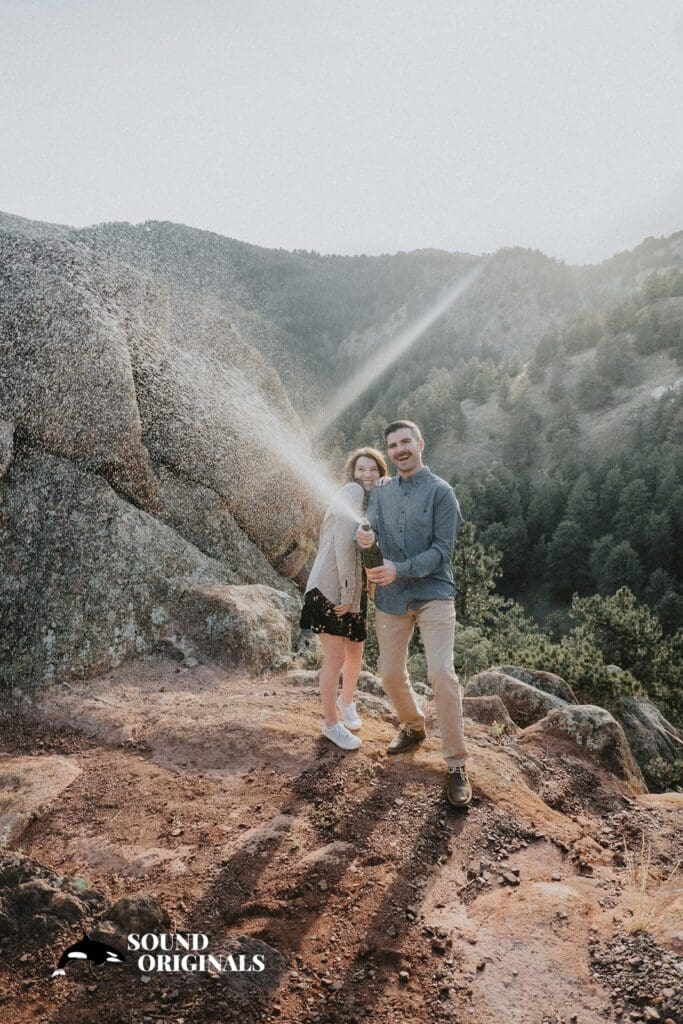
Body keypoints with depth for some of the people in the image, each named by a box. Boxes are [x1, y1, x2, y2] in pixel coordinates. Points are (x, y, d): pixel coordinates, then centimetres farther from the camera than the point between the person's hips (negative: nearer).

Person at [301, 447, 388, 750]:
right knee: (335, 659, 0)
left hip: (354, 593, 8)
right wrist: (347, 589, -28)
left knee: (355, 653, 18)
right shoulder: (351, 492, -12)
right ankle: (331, 723, 17)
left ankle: (346, 701, 44)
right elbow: (347, 524, -28)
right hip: (330, 589, -8)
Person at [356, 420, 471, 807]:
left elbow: (442, 549, -11)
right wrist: (366, 538, -24)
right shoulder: (381, 494, 10)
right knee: (391, 674, 12)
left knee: (442, 672, -16)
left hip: (433, 594, -5)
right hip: (391, 598, 5)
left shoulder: (440, 491, -5)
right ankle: (413, 726, 41)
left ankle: (457, 764, -4)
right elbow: (372, 530, 1)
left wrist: (401, 569, -23)